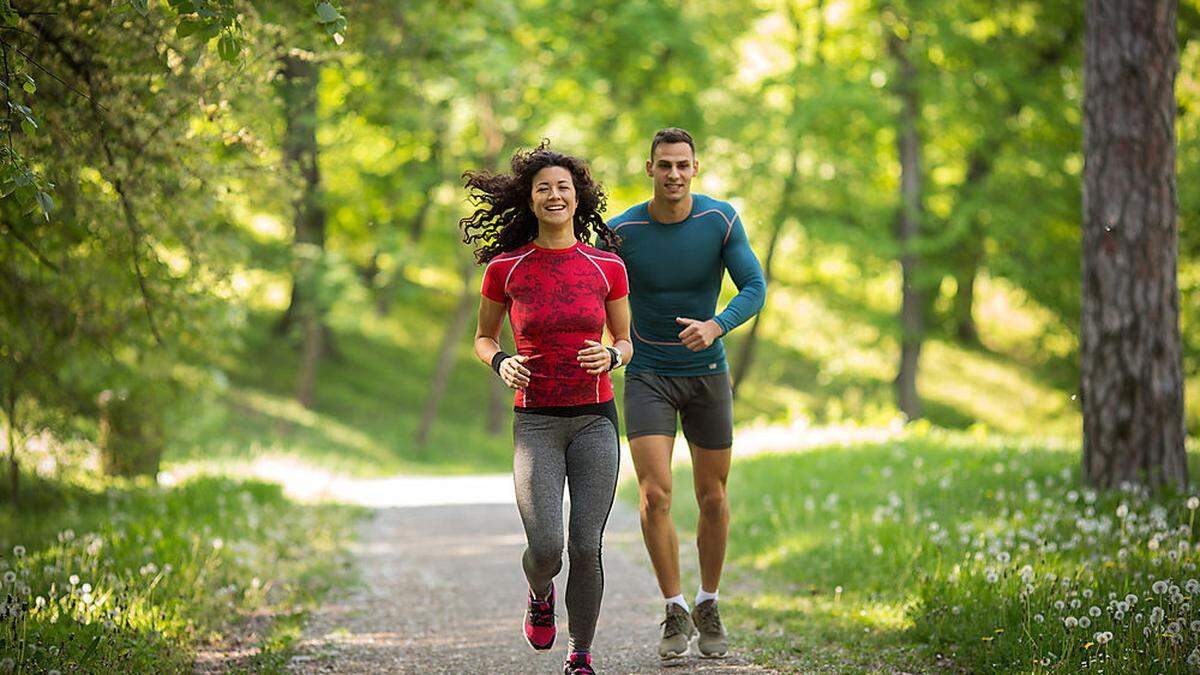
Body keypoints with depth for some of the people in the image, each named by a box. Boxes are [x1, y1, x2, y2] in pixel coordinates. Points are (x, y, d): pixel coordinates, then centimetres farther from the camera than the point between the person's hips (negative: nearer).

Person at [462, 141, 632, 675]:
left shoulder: (607, 267, 2)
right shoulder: (506, 267, 1)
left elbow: (625, 342, 12)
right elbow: (483, 337, 14)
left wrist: (610, 357, -11)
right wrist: (500, 363, -8)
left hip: (594, 419, 1)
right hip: (535, 424, -1)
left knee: (586, 548, -6)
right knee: (546, 549, -16)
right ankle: (540, 594, 22)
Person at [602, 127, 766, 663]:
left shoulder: (721, 220, -10)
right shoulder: (620, 231, -11)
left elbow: (755, 288, -12)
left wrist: (715, 327, -30)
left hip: (707, 373, 1)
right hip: (647, 376, -1)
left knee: (713, 499, 7)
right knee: (655, 496, -15)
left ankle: (708, 605, 27)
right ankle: (675, 612, 0)